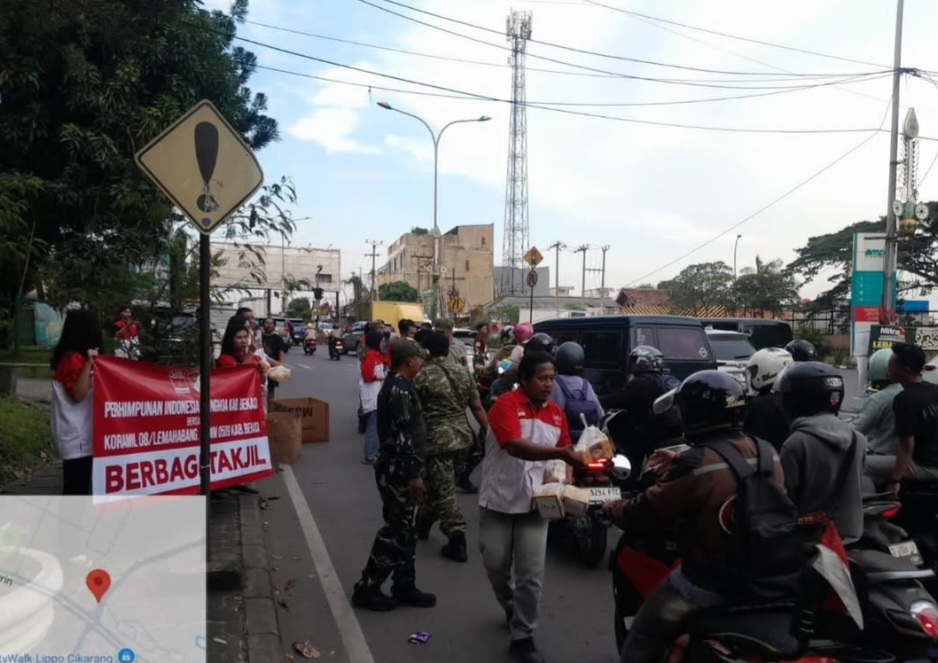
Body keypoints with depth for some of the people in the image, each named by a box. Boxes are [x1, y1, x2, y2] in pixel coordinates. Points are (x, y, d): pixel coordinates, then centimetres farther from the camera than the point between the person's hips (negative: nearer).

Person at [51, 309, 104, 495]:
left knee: (77, 487, 15)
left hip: (80, 434, 10)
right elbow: (78, 394, -21)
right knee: (76, 487, -5)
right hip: (77, 437, -10)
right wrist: (88, 364, -26)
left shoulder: (73, 357, 13)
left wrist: (90, 363, 11)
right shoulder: (73, 359, -15)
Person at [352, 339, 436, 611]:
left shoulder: (395, 385, 13)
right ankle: (366, 588, 9)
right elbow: (402, 437, -25)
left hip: (398, 469, 10)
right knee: (396, 531, -1)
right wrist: (414, 475, -23)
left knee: (405, 530, 14)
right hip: (399, 471, -10)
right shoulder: (400, 390, -19)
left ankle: (404, 587, 23)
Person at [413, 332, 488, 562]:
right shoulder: (463, 374, 7)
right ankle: (423, 524, 39)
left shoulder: (421, 376, -11)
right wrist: (488, 433, 10)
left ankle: (457, 542, 1)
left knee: (443, 491, 1)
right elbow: (477, 407, 6)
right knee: (438, 485, 22)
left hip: (436, 440, -7)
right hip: (462, 437, 7)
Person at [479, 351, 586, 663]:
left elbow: (564, 454, 12)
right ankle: (510, 607, 43)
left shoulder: (557, 413, 2)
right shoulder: (505, 405, -16)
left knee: (531, 574, 1)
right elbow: (515, 447, -30)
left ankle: (522, 637, 15)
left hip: (535, 502, 3)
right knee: (496, 564, 14)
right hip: (499, 500, -3)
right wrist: (562, 453, -39)